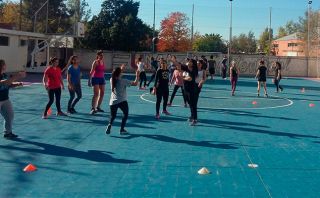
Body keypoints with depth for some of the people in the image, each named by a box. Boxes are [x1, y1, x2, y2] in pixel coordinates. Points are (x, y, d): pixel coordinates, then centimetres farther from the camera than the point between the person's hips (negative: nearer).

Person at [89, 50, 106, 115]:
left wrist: (104, 79, 19)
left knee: (102, 93, 7)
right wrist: (89, 80, -18)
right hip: (95, 78, -7)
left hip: (102, 78, 7)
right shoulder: (95, 62, -9)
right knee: (96, 94, -13)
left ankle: (98, 107, 19)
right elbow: (92, 71, -13)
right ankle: (93, 108, -12)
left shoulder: (103, 62, 11)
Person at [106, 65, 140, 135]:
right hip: (122, 101, -4)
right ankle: (122, 129, 11)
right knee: (125, 114, 18)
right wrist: (137, 76, 5)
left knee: (113, 116, 18)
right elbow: (135, 83, -8)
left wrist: (121, 69, 32)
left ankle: (109, 125, -12)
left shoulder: (111, 80, 2)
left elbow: (116, 76, 28)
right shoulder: (123, 81, -11)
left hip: (113, 102, 4)